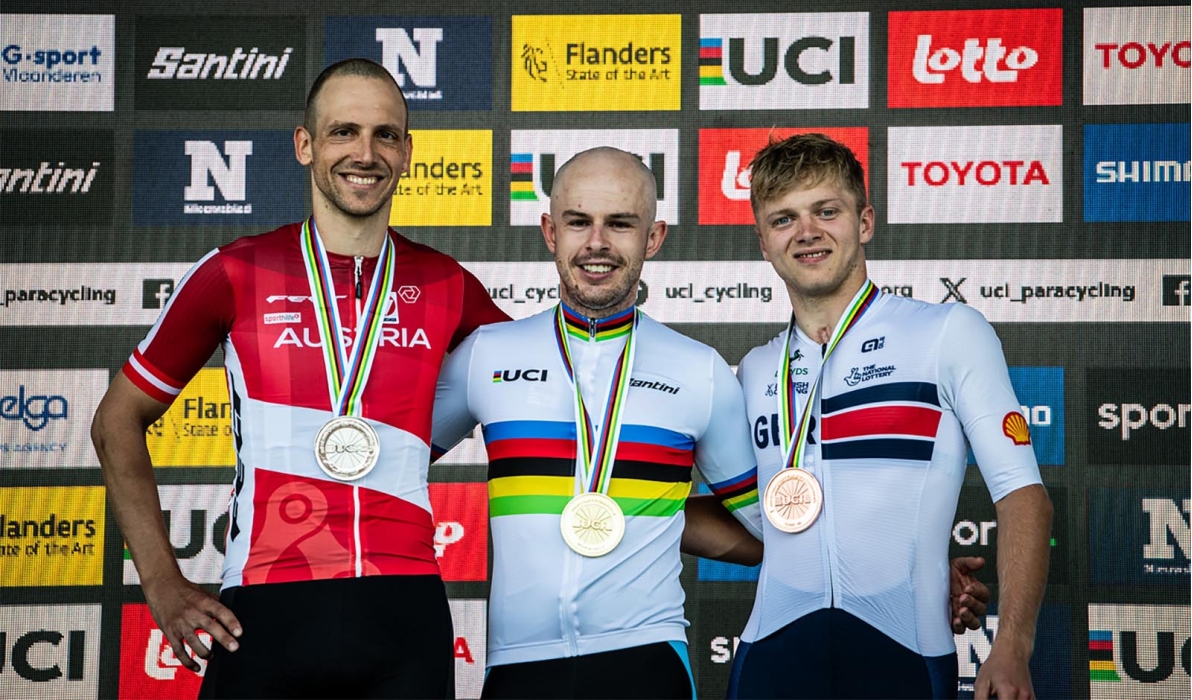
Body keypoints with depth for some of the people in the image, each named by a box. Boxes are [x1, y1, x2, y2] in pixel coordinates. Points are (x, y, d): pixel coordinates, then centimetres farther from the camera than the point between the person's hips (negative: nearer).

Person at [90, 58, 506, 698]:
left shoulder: (446, 287, 9)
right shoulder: (236, 274, 3)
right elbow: (118, 422, 11)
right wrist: (162, 583, 6)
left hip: (405, 620, 2)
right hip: (265, 620, -1)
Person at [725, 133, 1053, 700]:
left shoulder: (951, 333, 2)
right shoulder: (755, 372, 15)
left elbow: (1022, 494, -4)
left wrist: (1011, 650, -14)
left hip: (904, 653, -3)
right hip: (774, 652, 3)